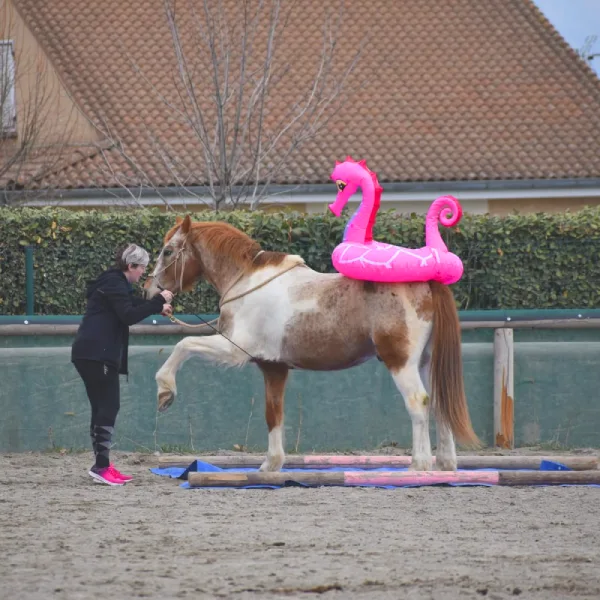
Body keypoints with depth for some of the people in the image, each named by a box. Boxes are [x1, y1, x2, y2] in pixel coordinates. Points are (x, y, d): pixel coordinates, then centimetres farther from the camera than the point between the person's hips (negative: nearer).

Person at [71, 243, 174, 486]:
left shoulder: (115, 282, 20)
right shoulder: (114, 284, -11)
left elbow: (130, 305, 36)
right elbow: (129, 316, -19)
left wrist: (157, 308, 32)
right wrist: (158, 301, -14)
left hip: (92, 354, 10)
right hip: (97, 354, -10)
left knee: (103, 407, 10)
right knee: (109, 406, -10)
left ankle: (102, 465, 11)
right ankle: (101, 466, -12)